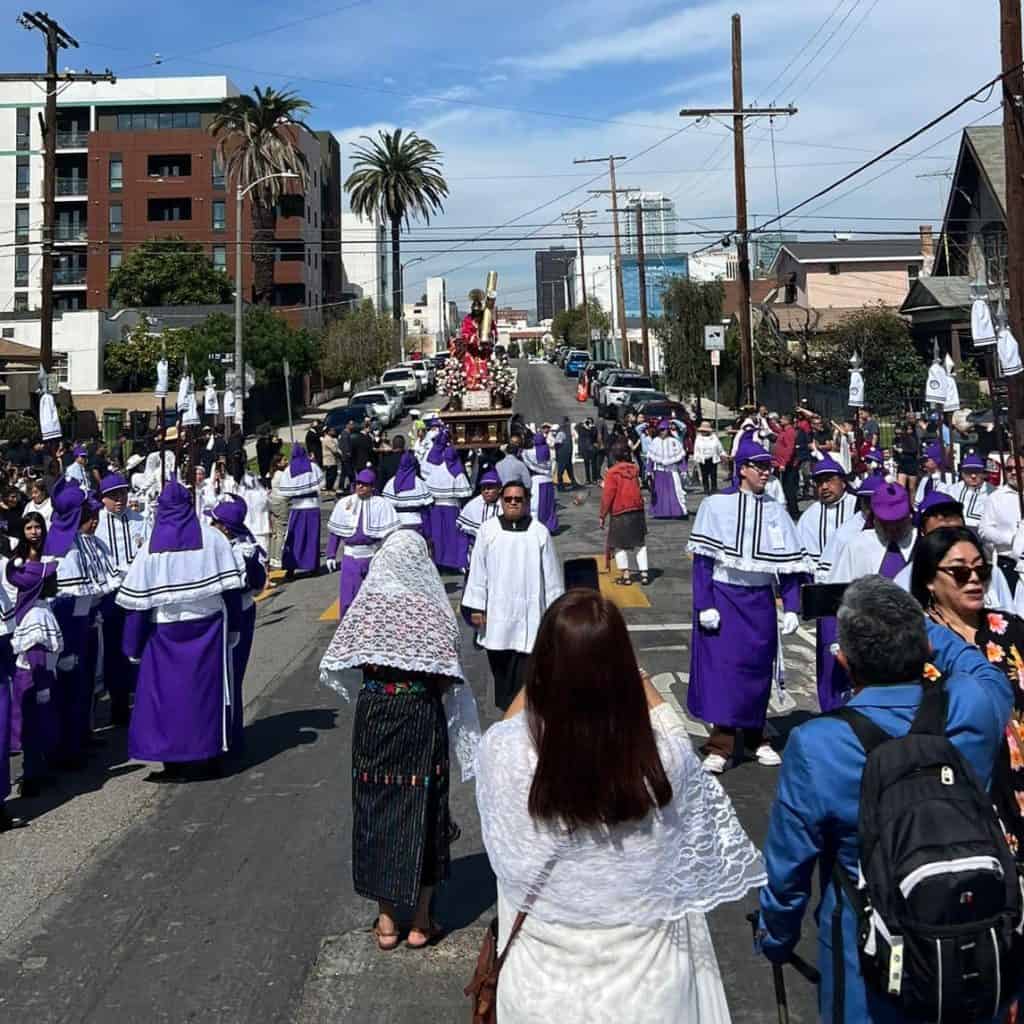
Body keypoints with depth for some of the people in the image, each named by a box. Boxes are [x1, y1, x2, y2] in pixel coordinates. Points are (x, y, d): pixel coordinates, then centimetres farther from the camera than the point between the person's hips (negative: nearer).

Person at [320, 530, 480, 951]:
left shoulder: (365, 606, -4)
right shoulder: (434, 610, -10)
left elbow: (335, 666, -2)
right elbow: (447, 679, -9)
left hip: (374, 716, 2)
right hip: (422, 717, -2)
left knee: (376, 807, 12)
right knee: (422, 809, 9)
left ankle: (386, 921, 20)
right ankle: (420, 921, 17)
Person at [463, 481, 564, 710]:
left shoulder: (539, 532, -2)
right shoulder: (488, 530, 0)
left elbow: (552, 575, 3)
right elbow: (477, 571, 4)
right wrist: (476, 607, 1)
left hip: (528, 614, -2)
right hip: (496, 613, 2)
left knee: (524, 671, -6)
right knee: (500, 666, 13)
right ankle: (505, 708, 30)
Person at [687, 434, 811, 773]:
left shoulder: (776, 512, 5)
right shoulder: (715, 506, -5)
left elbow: (789, 564, 4)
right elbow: (702, 559, -7)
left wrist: (791, 608, -2)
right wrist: (704, 605, -13)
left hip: (760, 602, 3)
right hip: (723, 597, -3)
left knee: (758, 670, 10)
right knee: (721, 667, -5)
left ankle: (756, 738, 26)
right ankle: (721, 746, 3)